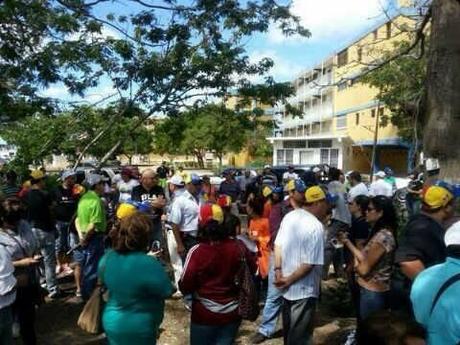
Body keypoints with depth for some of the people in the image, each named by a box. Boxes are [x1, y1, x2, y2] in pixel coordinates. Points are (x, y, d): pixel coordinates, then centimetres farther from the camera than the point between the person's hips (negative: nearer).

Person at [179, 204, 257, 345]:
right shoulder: (239, 247, -9)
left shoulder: (196, 252, -20)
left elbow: (185, 287, -13)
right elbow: (252, 270, 8)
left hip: (205, 315, -3)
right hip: (233, 313, 3)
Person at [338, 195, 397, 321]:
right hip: (374, 290, 9)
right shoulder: (383, 233, 6)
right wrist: (347, 242, 6)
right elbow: (365, 259, 4)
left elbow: (364, 269, -20)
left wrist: (355, 263, 0)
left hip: (372, 292, -9)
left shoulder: (381, 237, -24)